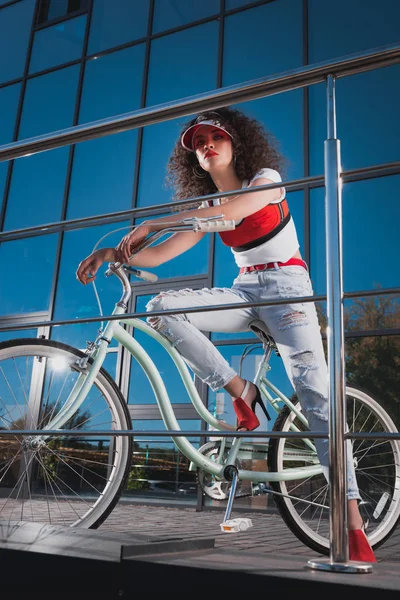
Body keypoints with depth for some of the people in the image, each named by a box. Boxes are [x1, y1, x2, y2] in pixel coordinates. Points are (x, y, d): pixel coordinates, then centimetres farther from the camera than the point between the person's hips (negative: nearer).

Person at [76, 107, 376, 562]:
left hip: (285, 287, -5)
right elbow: (161, 254, 2)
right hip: (243, 292, 5)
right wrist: (114, 252, -17)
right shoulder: (208, 205, 11)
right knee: (162, 307, -21)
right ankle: (240, 391, -14)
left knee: (314, 391, -23)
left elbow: (232, 210, -26)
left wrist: (151, 224, -28)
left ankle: (353, 524, -22)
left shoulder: (266, 178, -3)